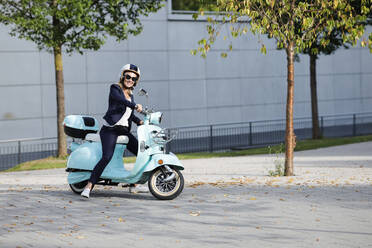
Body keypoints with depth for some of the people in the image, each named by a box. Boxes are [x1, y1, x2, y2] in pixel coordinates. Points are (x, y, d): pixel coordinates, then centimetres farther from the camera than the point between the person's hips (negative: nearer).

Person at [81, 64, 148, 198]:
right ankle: (88, 187, -26)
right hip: (110, 130, -8)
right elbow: (119, 99, -23)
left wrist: (140, 121, 7)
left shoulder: (130, 95, 21)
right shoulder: (115, 88, -1)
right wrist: (135, 106, -37)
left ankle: (133, 185, 16)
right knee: (107, 157, -25)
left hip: (124, 130, 8)